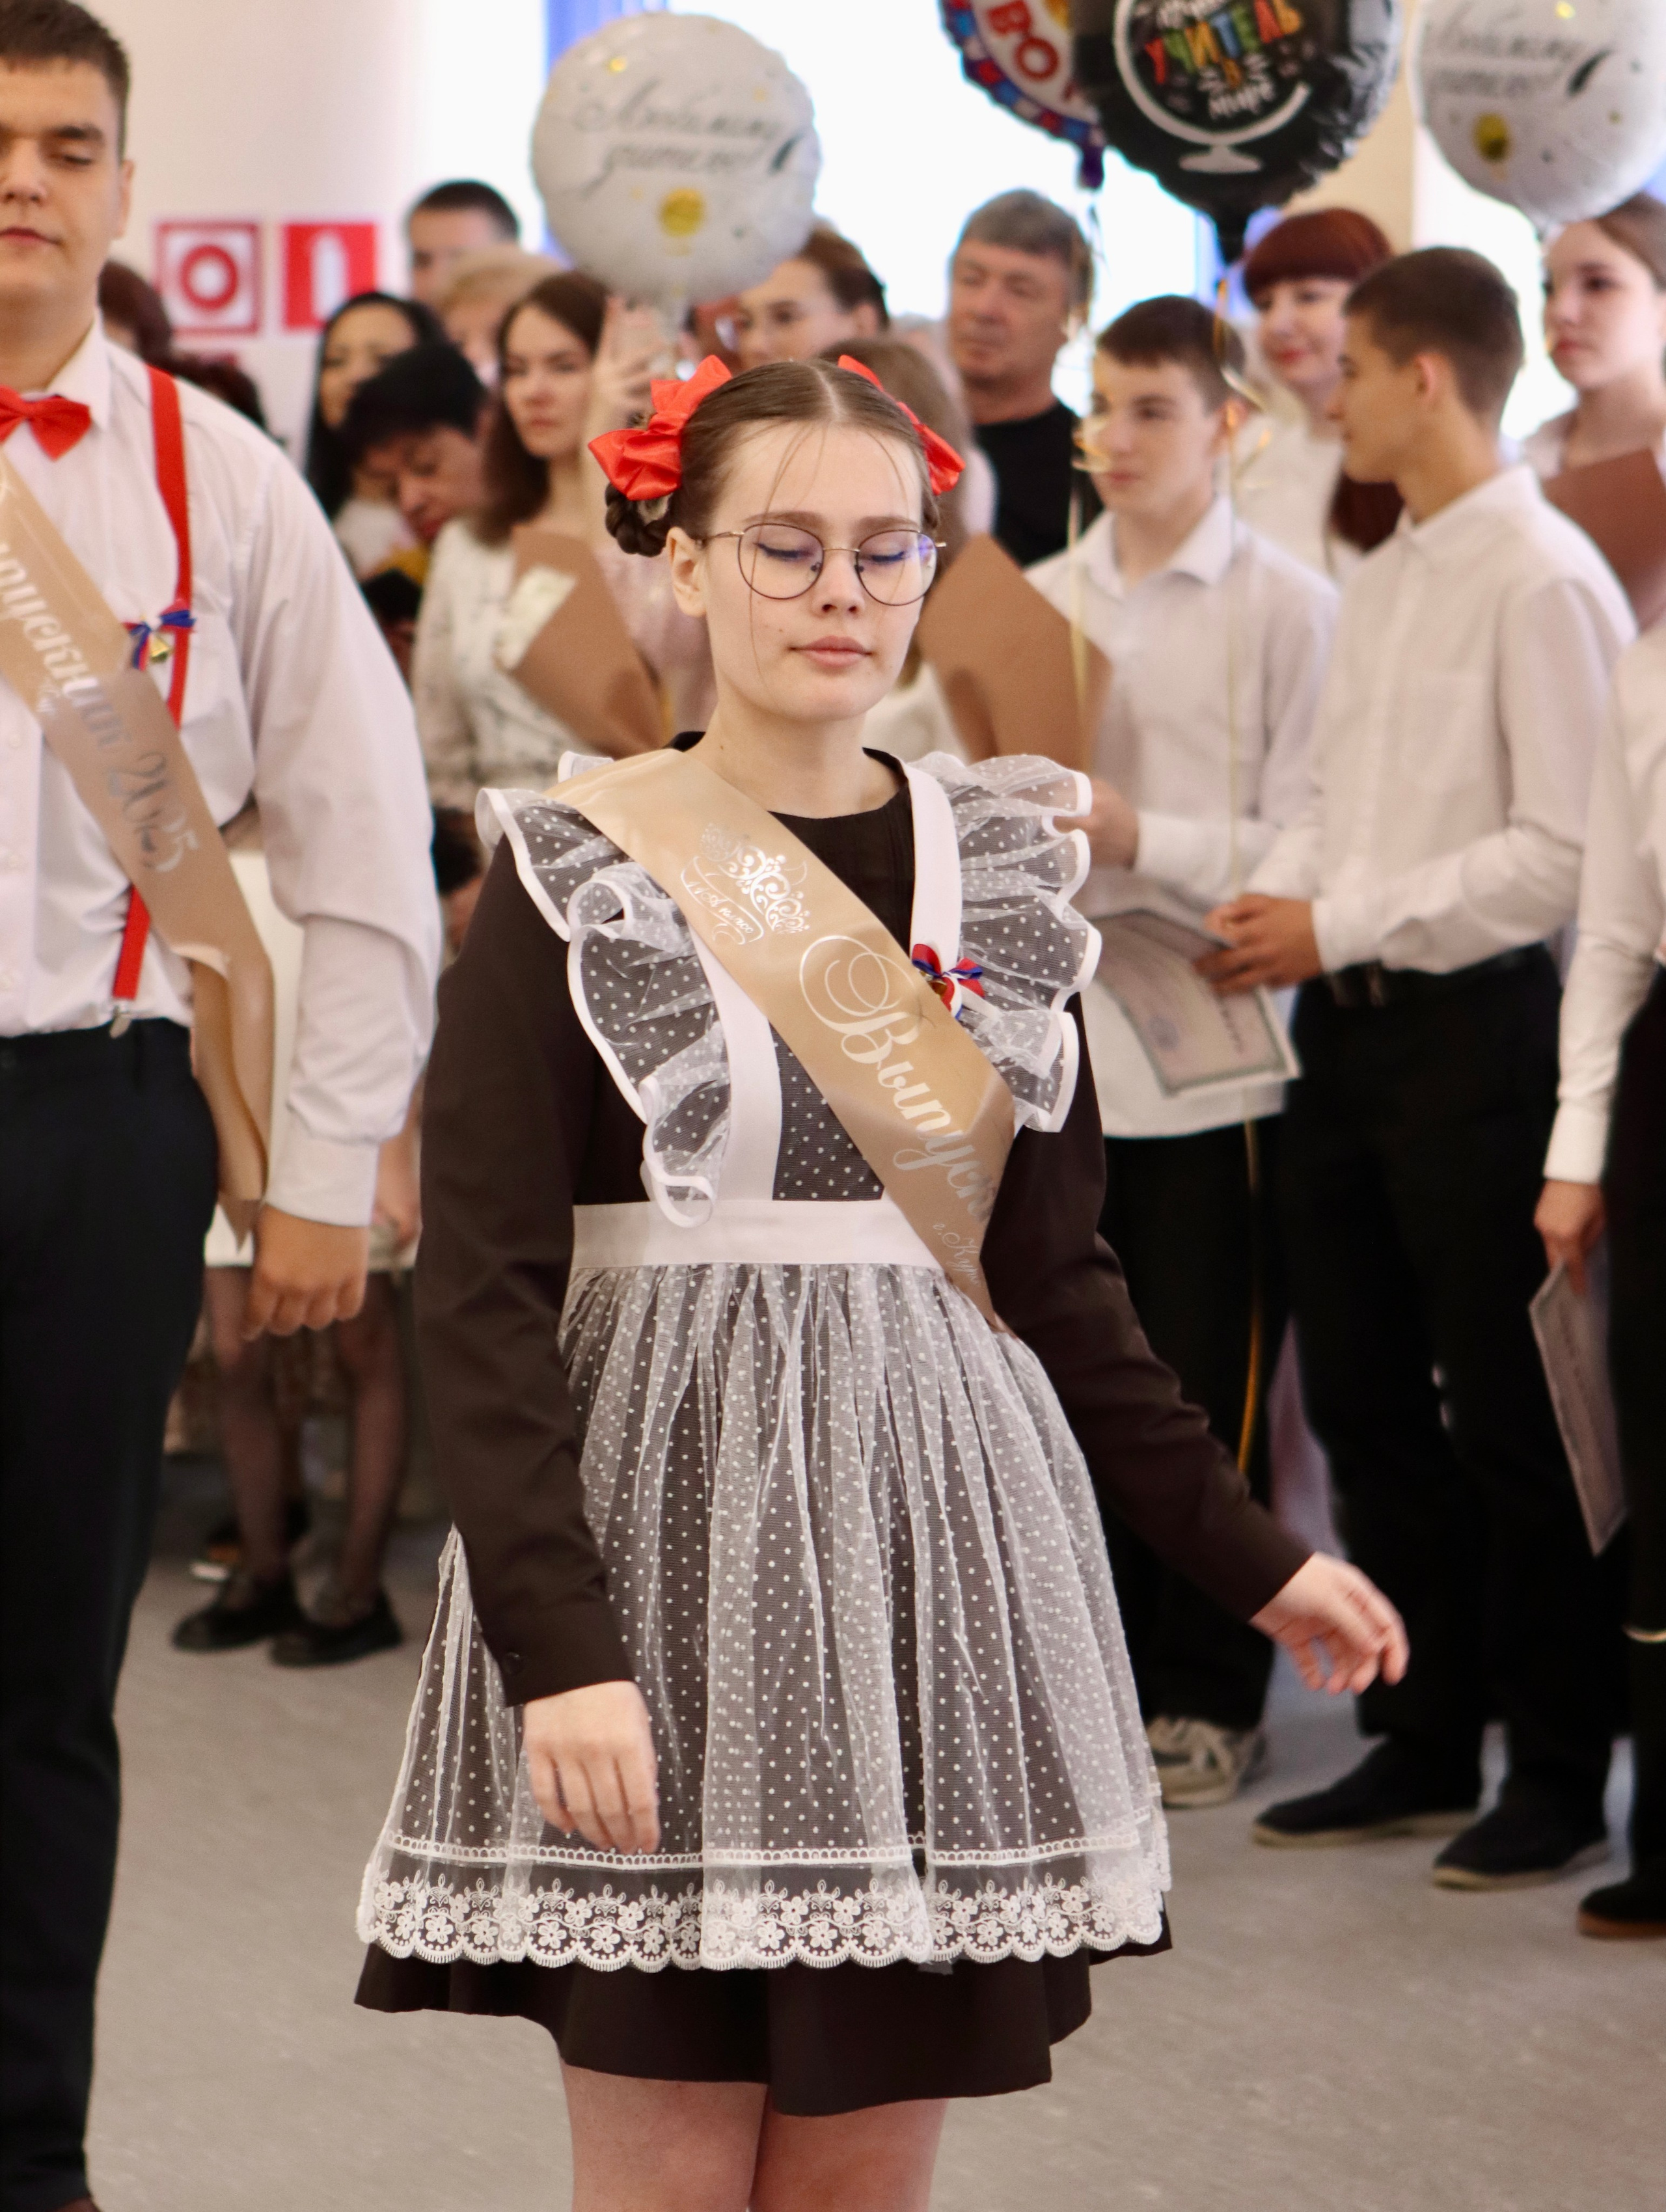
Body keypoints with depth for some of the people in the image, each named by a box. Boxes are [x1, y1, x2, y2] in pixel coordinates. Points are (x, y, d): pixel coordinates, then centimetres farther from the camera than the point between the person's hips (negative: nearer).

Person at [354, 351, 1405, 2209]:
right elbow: (482, 1298, -8)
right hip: (665, 1543, -3)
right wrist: (560, 1646, -17)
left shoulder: (995, 865, 10)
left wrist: (1245, 1552, 12)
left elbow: (1054, 1272, 14)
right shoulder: (574, 878, -3)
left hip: (938, 1548, 4)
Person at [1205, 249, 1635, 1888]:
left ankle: (1559, 1774, 8)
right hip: (1349, 1022, 9)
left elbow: (1564, 848, -18)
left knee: (1508, 1416, -2)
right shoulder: (1379, 584, 14)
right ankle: (1422, 1746, 23)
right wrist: (1274, 899, 1)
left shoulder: (1543, 582, -13)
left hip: (1474, 1027, -9)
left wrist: (1340, 921, -16)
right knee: (1365, 1401, 13)